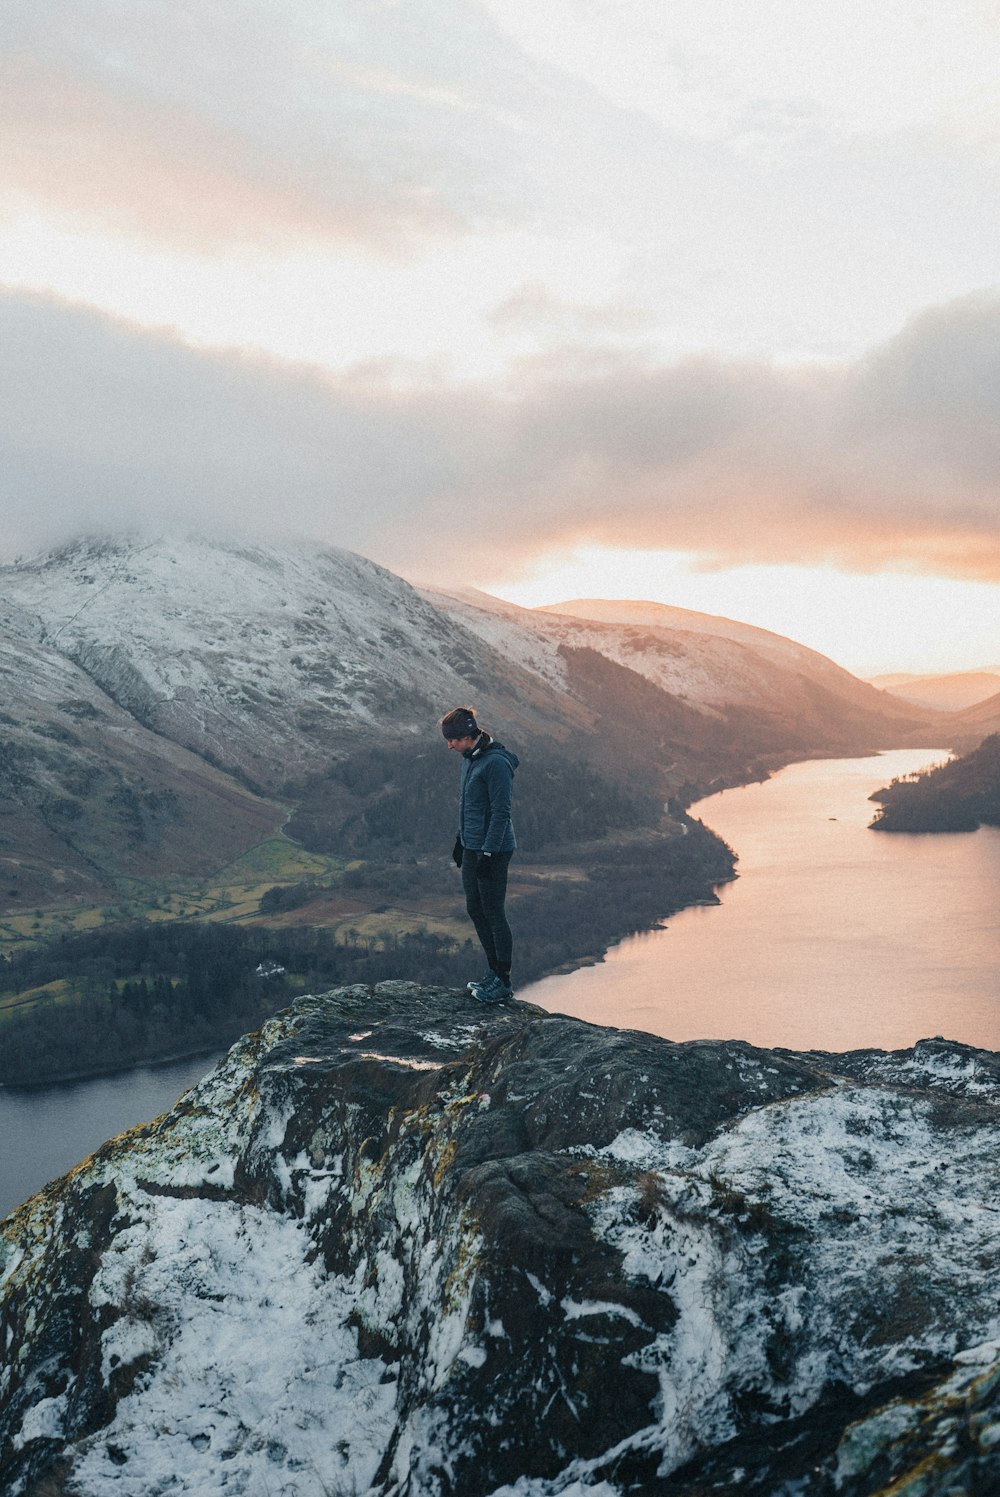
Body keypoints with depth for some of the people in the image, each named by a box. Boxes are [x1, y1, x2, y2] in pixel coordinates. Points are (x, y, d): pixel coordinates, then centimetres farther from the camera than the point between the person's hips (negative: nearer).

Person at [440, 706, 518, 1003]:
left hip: (493, 851, -10)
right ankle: (494, 972, 27)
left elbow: (501, 811, -21)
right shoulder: (469, 758, 10)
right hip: (472, 848, 10)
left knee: (494, 914, -2)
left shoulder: (496, 762, -20)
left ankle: (504, 982, 8)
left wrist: (488, 852, -21)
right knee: (475, 910, 15)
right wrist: (460, 839, 23)